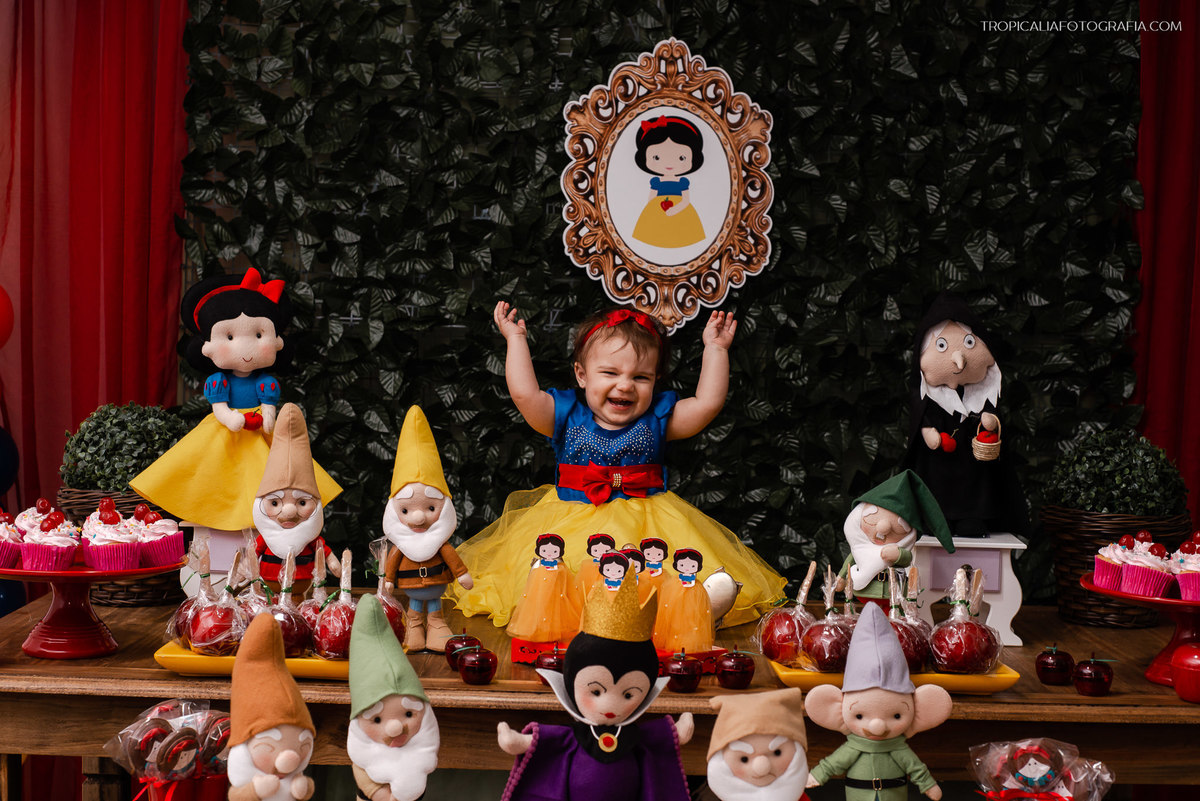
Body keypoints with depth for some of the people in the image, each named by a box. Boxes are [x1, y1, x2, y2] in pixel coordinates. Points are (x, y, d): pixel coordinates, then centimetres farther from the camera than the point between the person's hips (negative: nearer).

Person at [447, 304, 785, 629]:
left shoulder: (656, 419, 5)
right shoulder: (568, 417, 2)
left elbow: (708, 402, -5)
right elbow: (525, 394, -12)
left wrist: (715, 348, -2)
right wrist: (516, 338, -4)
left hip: (648, 529, 0)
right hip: (572, 526, 0)